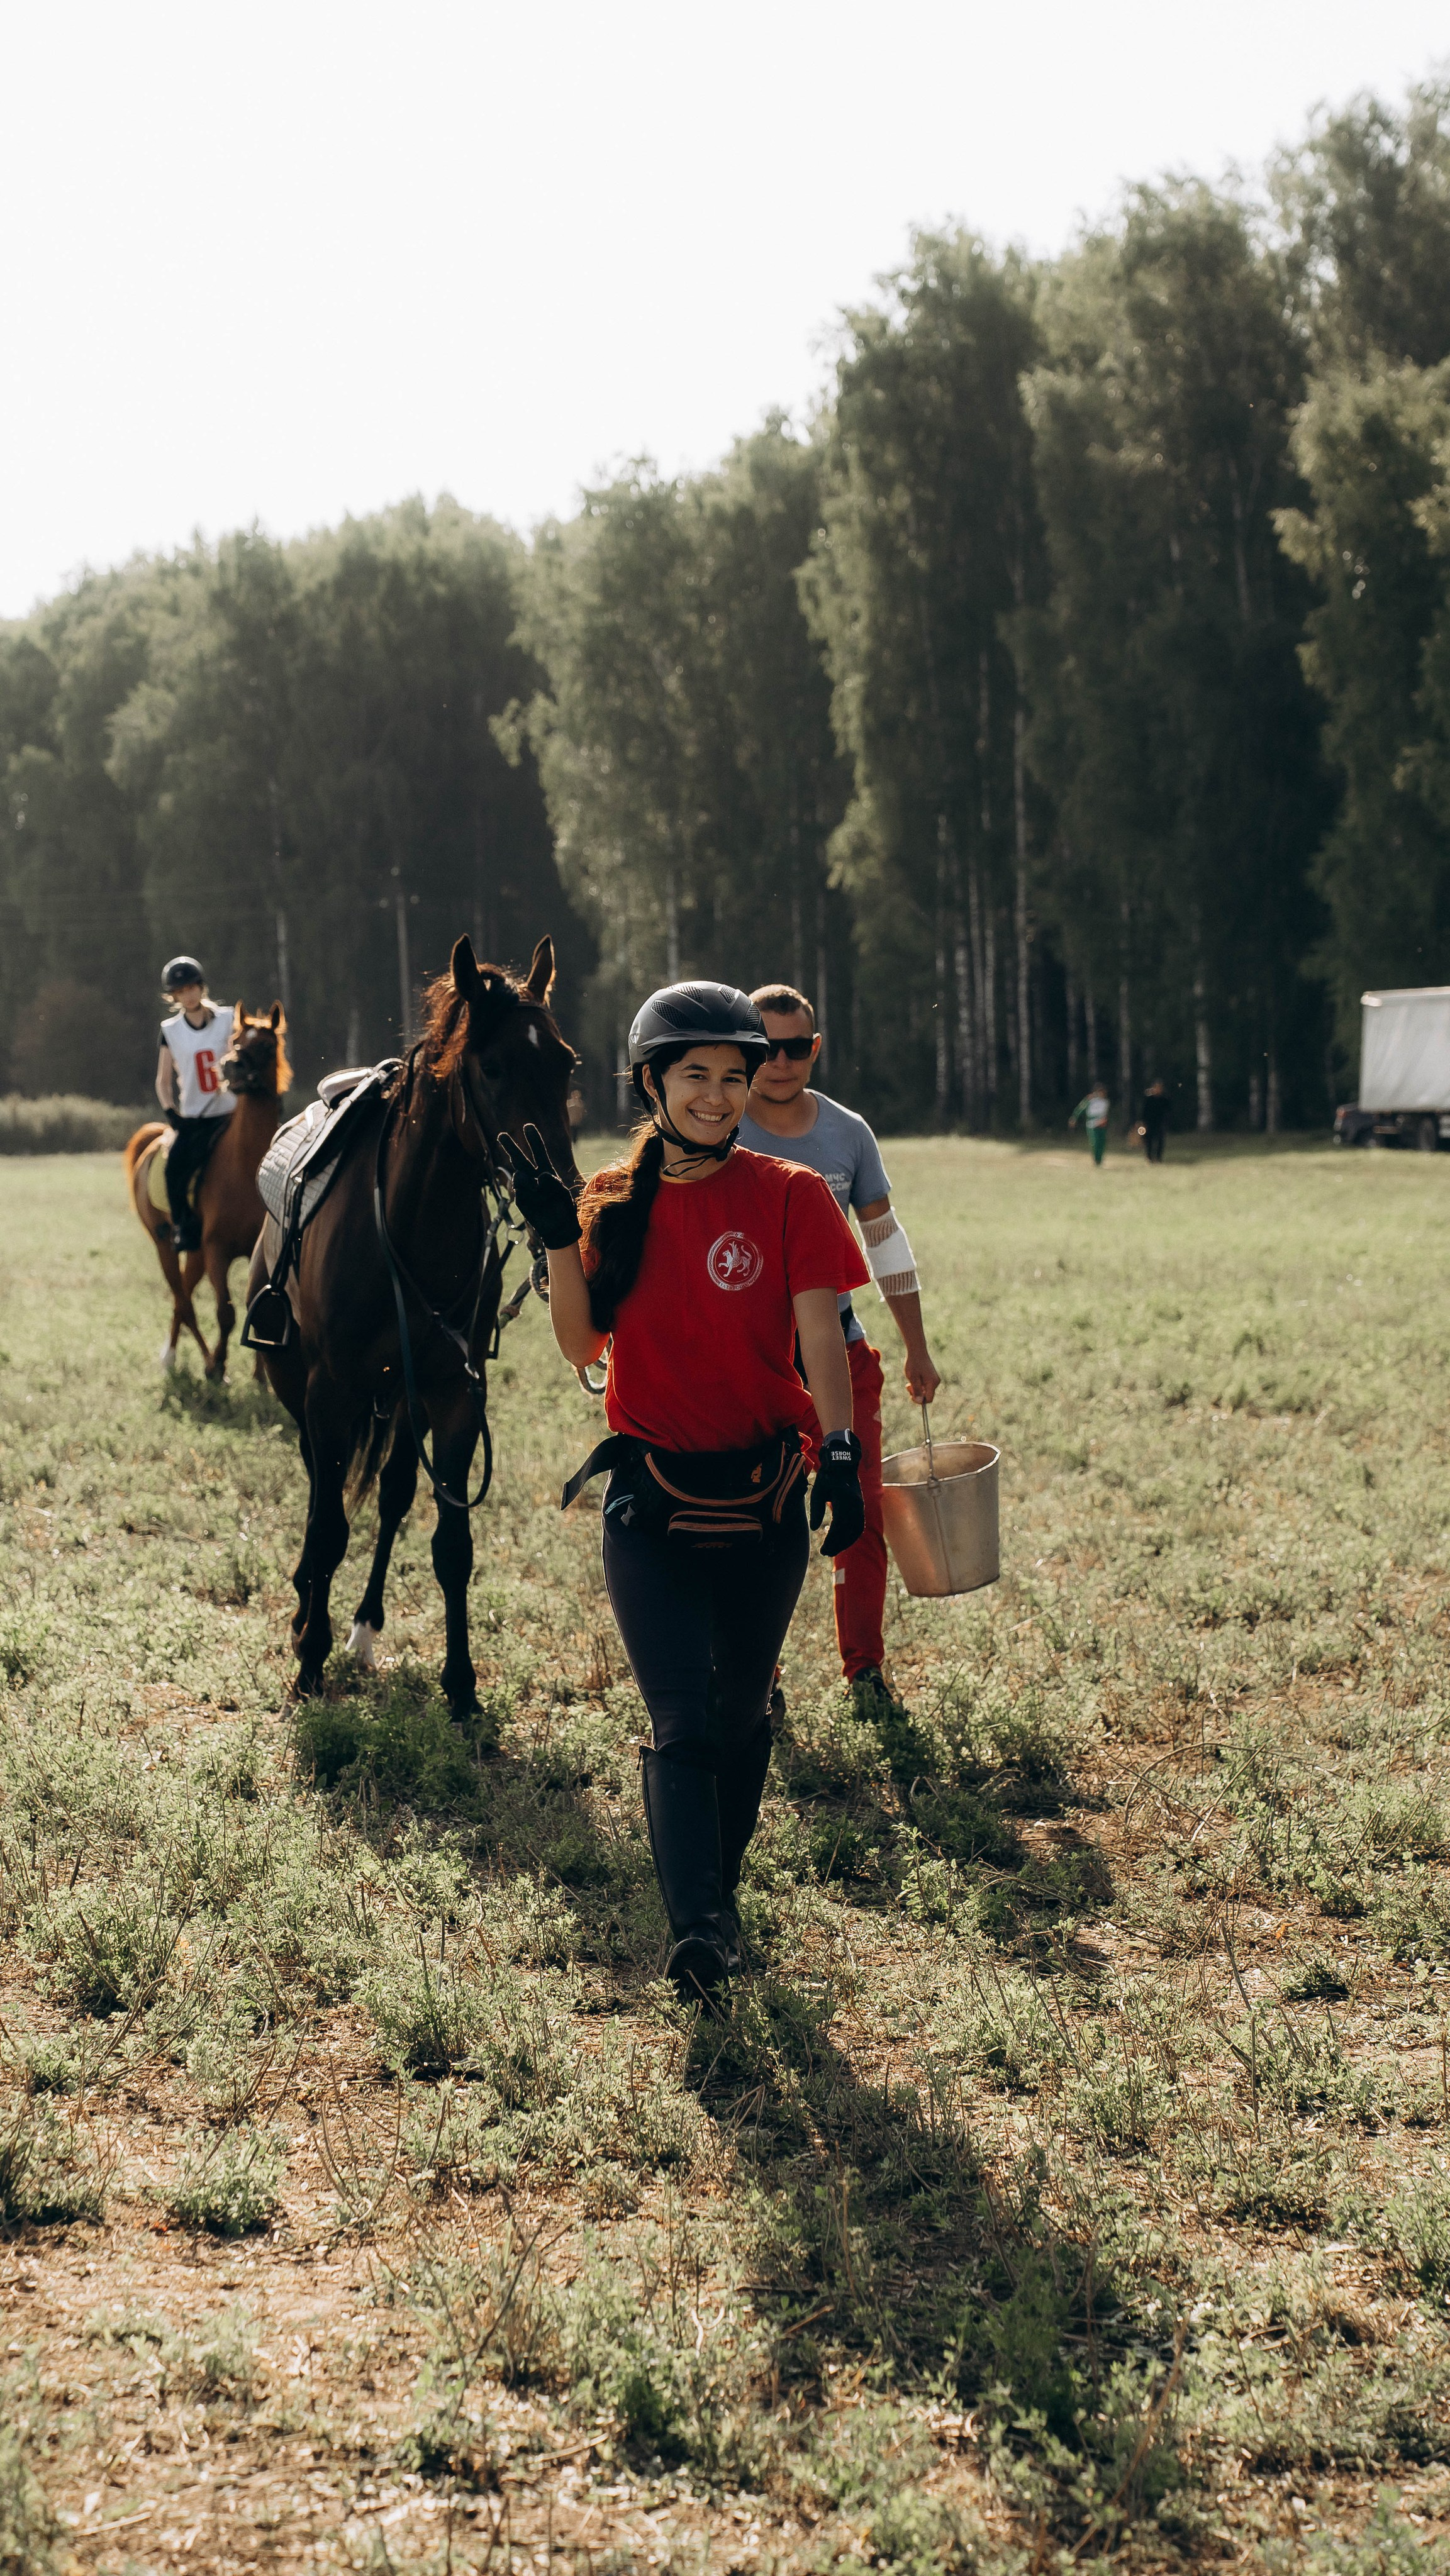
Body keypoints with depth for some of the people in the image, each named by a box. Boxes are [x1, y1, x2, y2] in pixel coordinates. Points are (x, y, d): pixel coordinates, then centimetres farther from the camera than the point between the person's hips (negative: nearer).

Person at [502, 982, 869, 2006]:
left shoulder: (789, 1197, -3)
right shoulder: (617, 1200, 4)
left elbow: (819, 1334, -12)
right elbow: (582, 1343, 0)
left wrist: (839, 1448, -26)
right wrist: (559, 1234, -12)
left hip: (762, 1497, 0)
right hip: (651, 1501, 0)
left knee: (743, 1712, 12)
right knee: (682, 1722, -11)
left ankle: (721, 1890, 31)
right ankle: (696, 1930, -20)